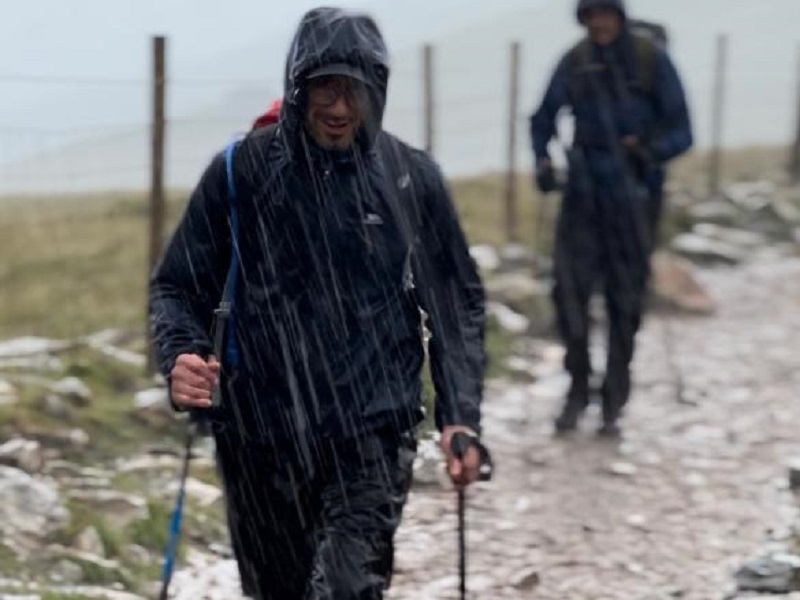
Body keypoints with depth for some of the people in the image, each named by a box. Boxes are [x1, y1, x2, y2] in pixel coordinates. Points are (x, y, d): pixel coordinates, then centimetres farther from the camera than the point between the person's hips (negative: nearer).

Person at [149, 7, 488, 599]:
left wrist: (460, 417, -3)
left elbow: (458, 304, 7)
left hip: (373, 435, -1)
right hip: (261, 434, 2)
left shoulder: (412, 178, 0)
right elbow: (179, 285, 4)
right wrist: (181, 355, -17)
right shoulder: (242, 172, -3)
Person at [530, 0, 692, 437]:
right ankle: (578, 388, 8)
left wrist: (650, 151, -24)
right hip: (585, 192, 2)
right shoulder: (575, 63, 0)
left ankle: (613, 407, 13)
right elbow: (544, 118, 12)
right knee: (569, 287, -10)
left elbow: (681, 132, -5)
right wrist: (543, 160, -5)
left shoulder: (651, 61, -7)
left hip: (635, 198, -2)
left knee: (625, 302, 3)